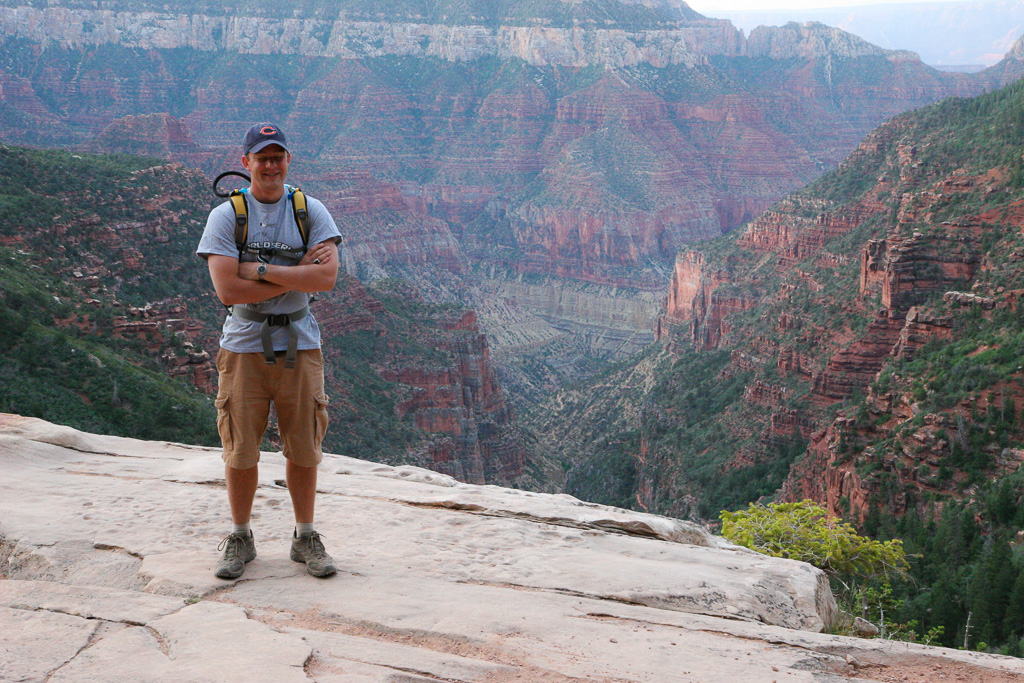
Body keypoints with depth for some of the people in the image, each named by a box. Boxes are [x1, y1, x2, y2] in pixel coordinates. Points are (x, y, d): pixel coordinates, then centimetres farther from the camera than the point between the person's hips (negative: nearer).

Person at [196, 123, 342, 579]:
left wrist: (260, 270, -15)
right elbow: (228, 290, -13)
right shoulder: (225, 216, -1)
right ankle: (240, 539, 20)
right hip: (244, 345, -1)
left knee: (303, 448, 6)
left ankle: (305, 538, 21)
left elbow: (327, 277, -11)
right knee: (241, 451, 3)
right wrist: (297, 275, -12)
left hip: (299, 344, 1)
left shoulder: (311, 212, 4)